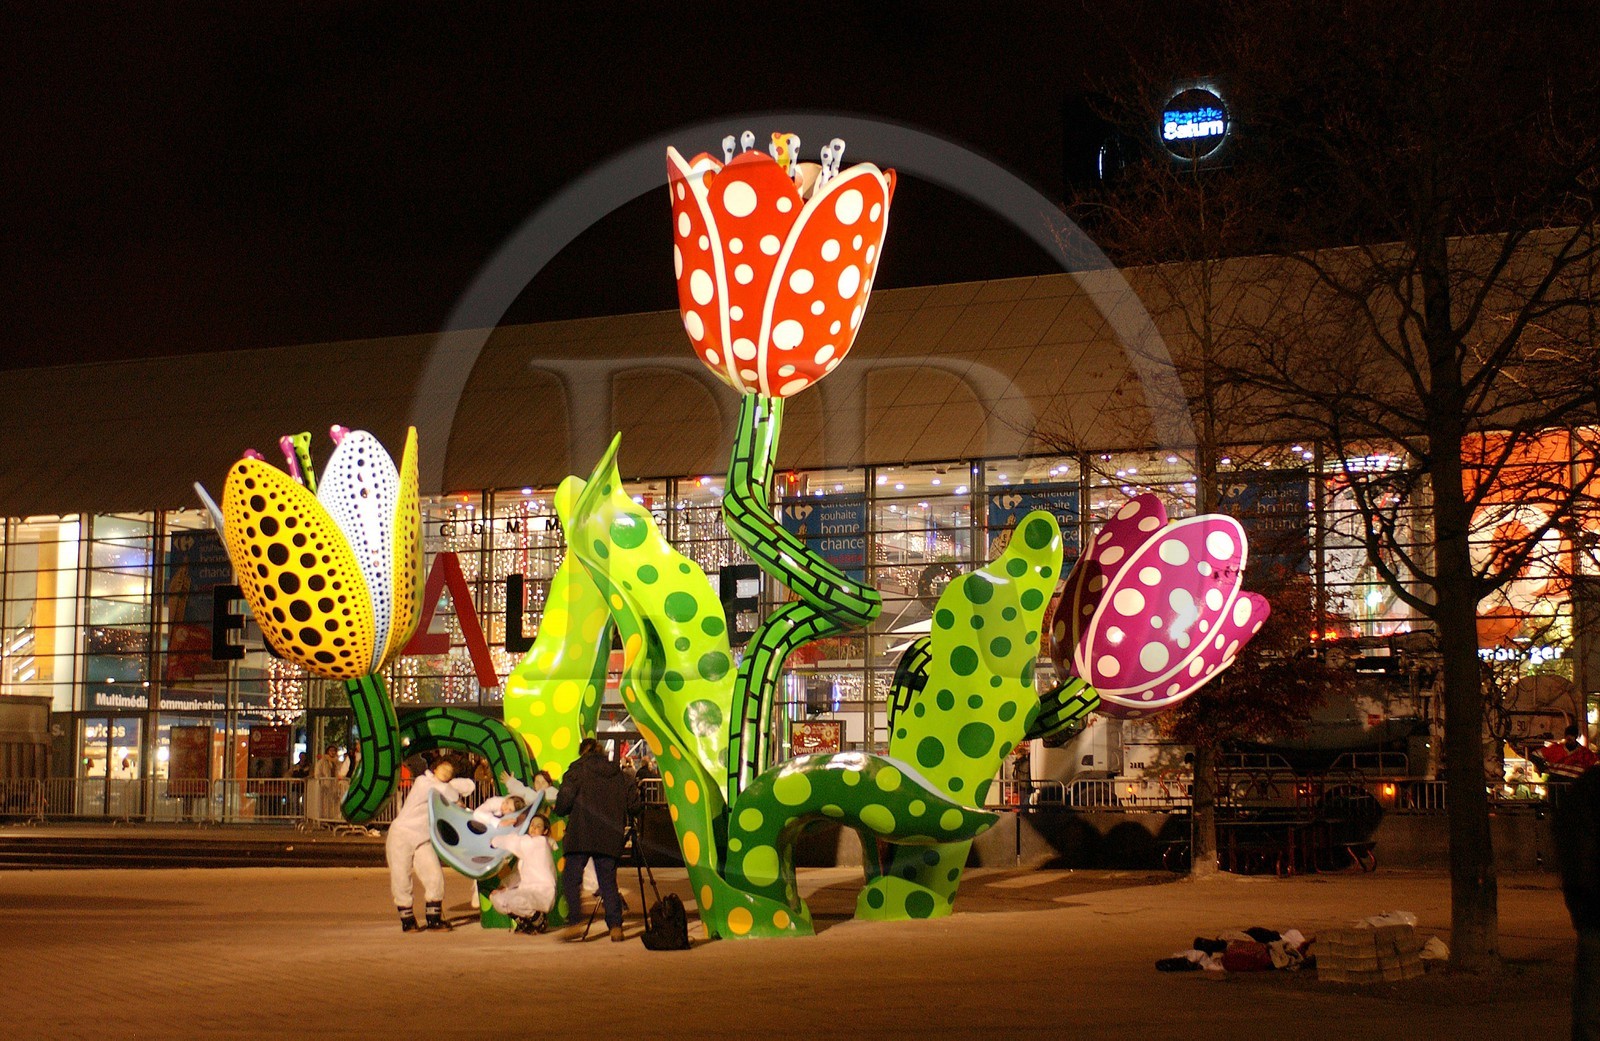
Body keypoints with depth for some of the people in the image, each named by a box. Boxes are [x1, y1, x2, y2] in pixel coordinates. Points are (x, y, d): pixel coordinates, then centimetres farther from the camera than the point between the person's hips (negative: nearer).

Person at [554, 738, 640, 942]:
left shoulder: (578, 770, 1)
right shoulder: (618, 774, 12)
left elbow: (564, 802, -9)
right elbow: (633, 805, 10)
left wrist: (558, 810, 13)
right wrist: (621, 821, 28)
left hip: (581, 835, -4)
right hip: (610, 838, 4)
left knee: (570, 878, 2)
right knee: (608, 881, 9)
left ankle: (574, 921, -11)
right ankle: (615, 926, 1)